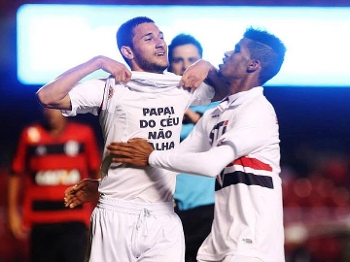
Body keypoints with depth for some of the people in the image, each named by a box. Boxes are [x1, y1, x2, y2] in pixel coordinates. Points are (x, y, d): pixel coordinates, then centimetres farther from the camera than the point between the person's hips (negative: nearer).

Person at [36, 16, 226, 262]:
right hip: (116, 217, -3)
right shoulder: (110, 90, -3)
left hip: (165, 219, 3)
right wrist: (98, 62, -11)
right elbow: (48, 97, -13)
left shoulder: (181, 89, 9)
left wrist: (206, 67, 5)